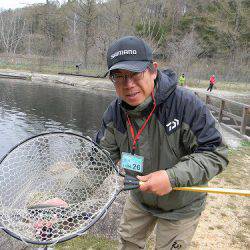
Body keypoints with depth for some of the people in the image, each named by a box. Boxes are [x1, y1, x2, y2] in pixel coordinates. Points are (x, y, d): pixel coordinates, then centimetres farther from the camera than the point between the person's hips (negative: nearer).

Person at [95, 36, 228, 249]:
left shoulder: (186, 104, -32)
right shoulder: (115, 111, -15)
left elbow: (215, 154, -27)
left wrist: (172, 177, -38)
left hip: (181, 206, -4)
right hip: (139, 197, 5)